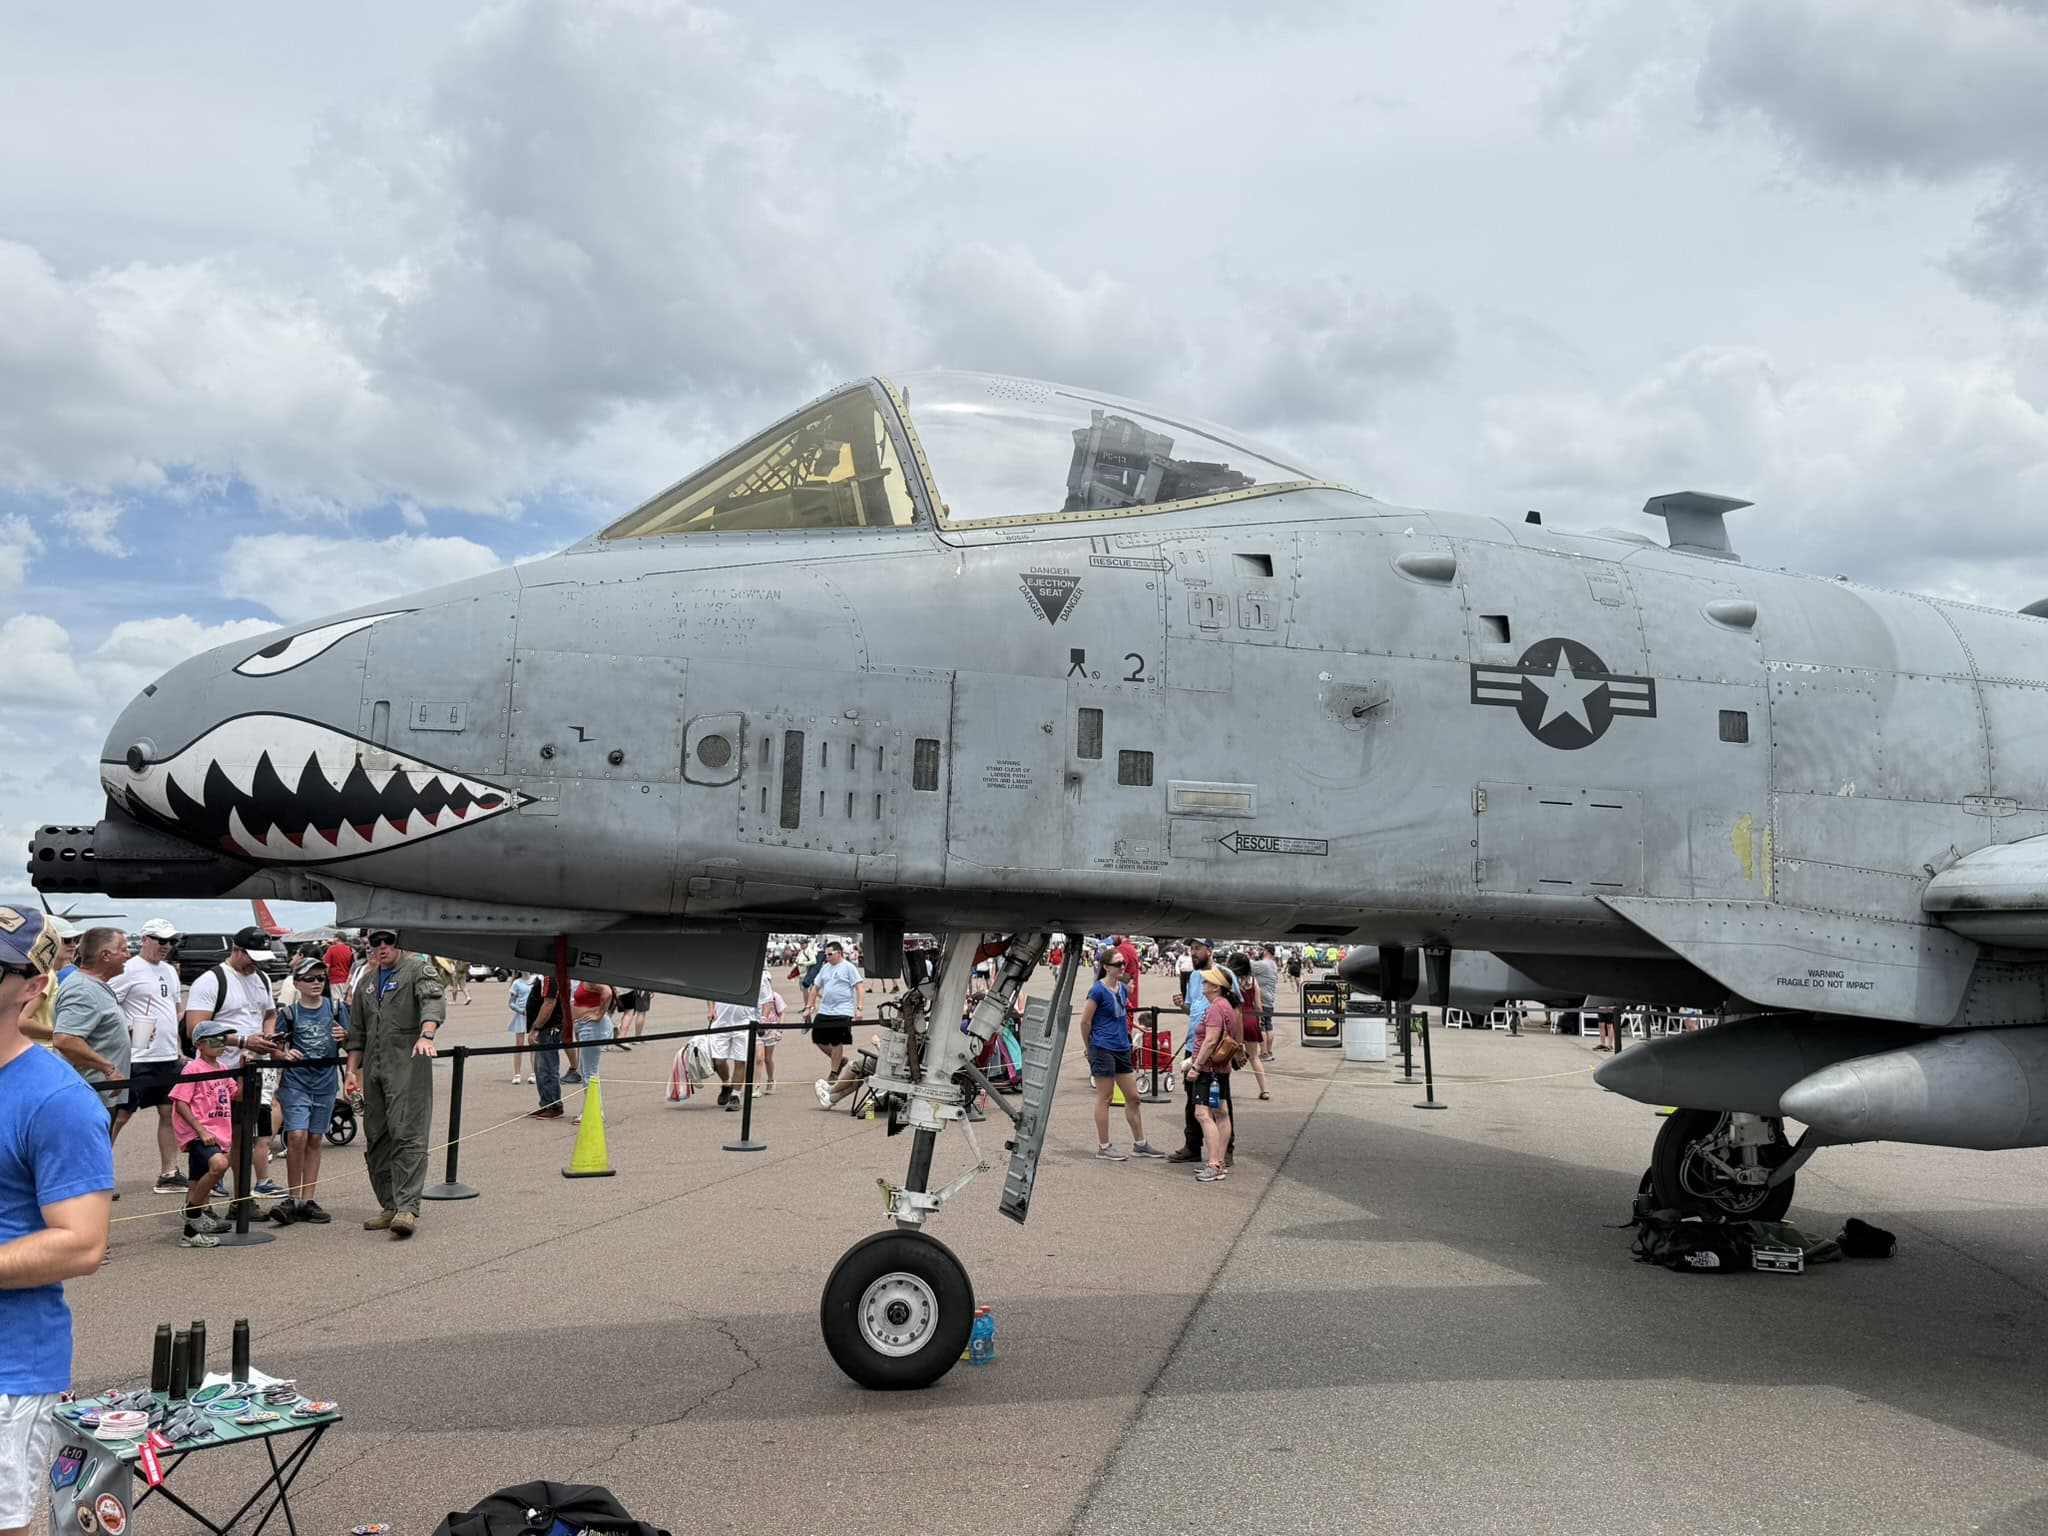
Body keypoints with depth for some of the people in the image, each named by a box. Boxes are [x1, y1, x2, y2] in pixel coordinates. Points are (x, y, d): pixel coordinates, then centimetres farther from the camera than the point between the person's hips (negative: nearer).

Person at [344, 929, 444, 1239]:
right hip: (373, 1069, 7)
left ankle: (408, 1207, -17)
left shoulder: (419, 970, 0)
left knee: (407, 1135, -14)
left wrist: (426, 1035, -36)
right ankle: (389, 1206, 16)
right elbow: (356, 1032, 24)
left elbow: (434, 1000, -19)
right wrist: (352, 1071, 15)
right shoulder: (366, 982, 21)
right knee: (376, 1138, 8)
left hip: (408, 1066, -7)